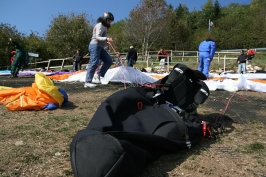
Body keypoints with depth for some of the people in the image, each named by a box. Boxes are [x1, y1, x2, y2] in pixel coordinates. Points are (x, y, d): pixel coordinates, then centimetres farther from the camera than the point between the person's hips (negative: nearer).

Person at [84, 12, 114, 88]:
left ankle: (98, 75, 5)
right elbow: (97, 37, -20)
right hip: (95, 46, -10)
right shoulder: (100, 25, -8)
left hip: (100, 47, 10)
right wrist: (106, 39, -35)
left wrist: (106, 42, 16)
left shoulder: (104, 26, 22)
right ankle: (87, 82, -16)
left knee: (109, 60, 2)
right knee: (93, 63, -15)